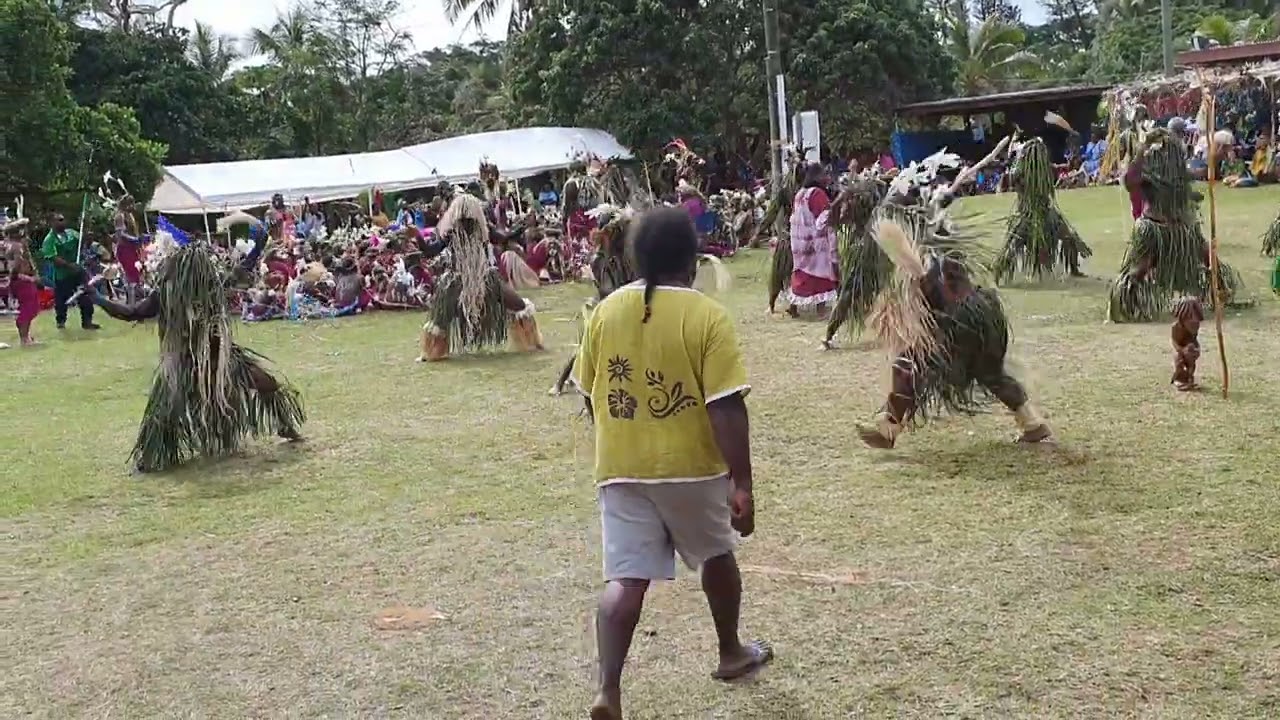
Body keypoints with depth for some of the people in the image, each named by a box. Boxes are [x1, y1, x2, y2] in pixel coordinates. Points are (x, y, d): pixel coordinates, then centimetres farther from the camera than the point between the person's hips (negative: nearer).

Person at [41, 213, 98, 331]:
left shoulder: (71, 233, 4)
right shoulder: (49, 240, -14)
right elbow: (53, 258, -22)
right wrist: (69, 265, -30)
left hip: (78, 271, 5)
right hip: (62, 275, -5)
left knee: (86, 297, 6)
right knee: (61, 299, 7)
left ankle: (87, 321, 17)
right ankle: (61, 321, 26)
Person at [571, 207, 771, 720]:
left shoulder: (606, 311, 0)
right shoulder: (707, 316, -13)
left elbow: (589, 394, 9)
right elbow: (726, 408, -17)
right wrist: (742, 484, -12)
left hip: (620, 467, 2)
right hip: (691, 465, -2)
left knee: (625, 579, 2)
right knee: (716, 554, 22)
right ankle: (731, 652, 40)